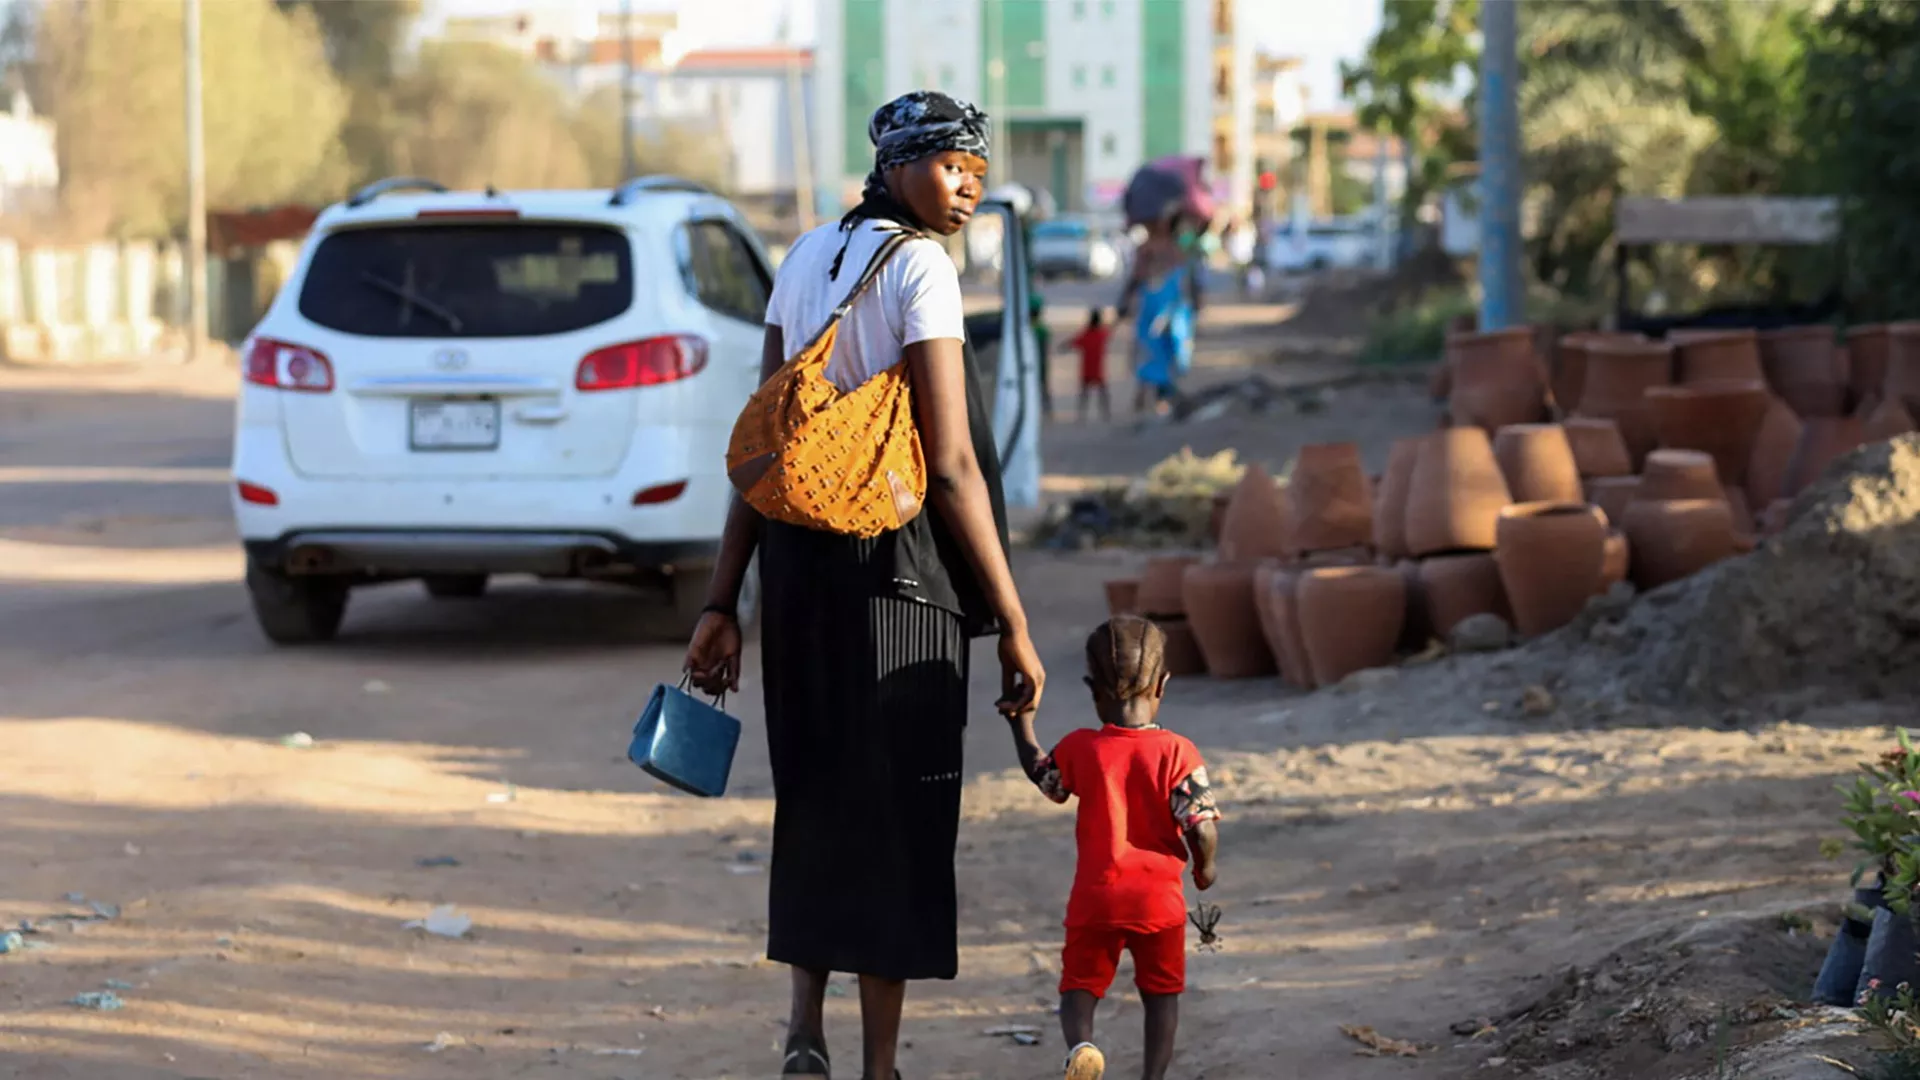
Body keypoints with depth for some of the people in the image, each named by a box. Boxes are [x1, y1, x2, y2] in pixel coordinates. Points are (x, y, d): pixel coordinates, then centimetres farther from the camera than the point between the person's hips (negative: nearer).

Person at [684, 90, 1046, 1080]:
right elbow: (951, 465, -16)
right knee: (896, 813, 3)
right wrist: (1013, 627, -14)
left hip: (796, 555, 7)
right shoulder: (920, 267, -11)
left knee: (814, 801, 18)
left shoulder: (807, 256, 11)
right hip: (897, 567, -7)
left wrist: (723, 603, 10)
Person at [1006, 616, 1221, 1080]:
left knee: (1079, 984, 8)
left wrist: (1022, 724, 32)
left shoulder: (1080, 748, -4)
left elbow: (1042, 775, 18)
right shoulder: (1177, 753, -9)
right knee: (1162, 993, 15)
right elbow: (1203, 827, -14)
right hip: (1159, 899, 0)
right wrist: (1205, 867, 6)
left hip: (1094, 898, 1)